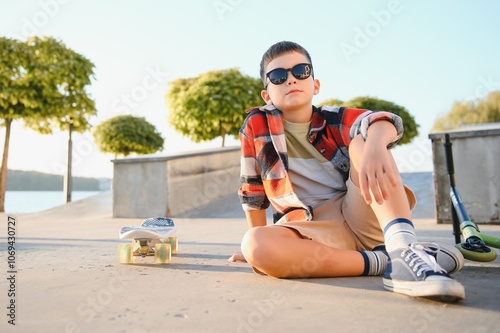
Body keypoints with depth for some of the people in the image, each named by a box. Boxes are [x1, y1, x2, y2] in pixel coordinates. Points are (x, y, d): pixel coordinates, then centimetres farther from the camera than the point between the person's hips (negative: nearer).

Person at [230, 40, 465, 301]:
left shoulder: (333, 119, 4)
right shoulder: (256, 125, 3)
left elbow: (385, 121, -18)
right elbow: (252, 191, 10)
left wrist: (374, 145, -42)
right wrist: (260, 245, 12)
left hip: (360, 216, 1)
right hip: (313, 232, -1)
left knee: (363, 141, -19)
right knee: (254, 244, -31)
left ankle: (402, 248, -38)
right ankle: (380, 261, -25)